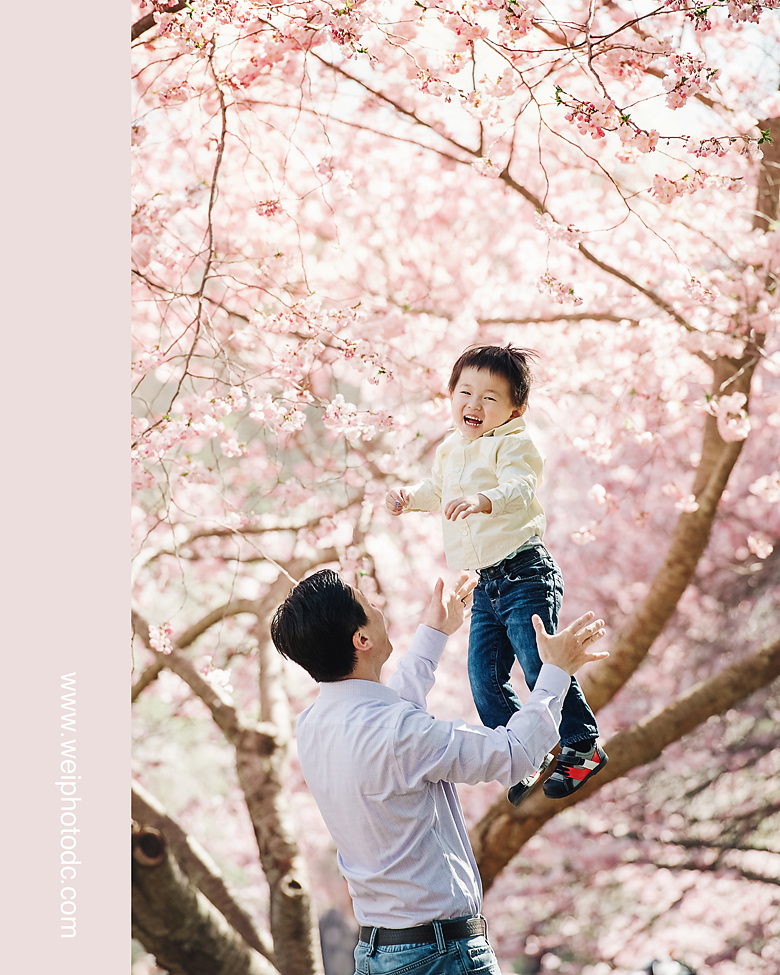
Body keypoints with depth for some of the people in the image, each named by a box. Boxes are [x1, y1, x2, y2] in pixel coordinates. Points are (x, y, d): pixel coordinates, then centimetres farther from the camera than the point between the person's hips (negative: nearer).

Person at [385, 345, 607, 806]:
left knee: (540, 664, -11)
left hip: (524, 572, -8)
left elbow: (520, 488, -30)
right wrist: (409, 496, 9)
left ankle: (582, 745, 7)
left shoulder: (515, 444, -11)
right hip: (484, 584, 8)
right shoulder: (451, 450, 14)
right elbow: (437, 490, 31)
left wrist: (482, 500, -50)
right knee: (485, 676, 6)